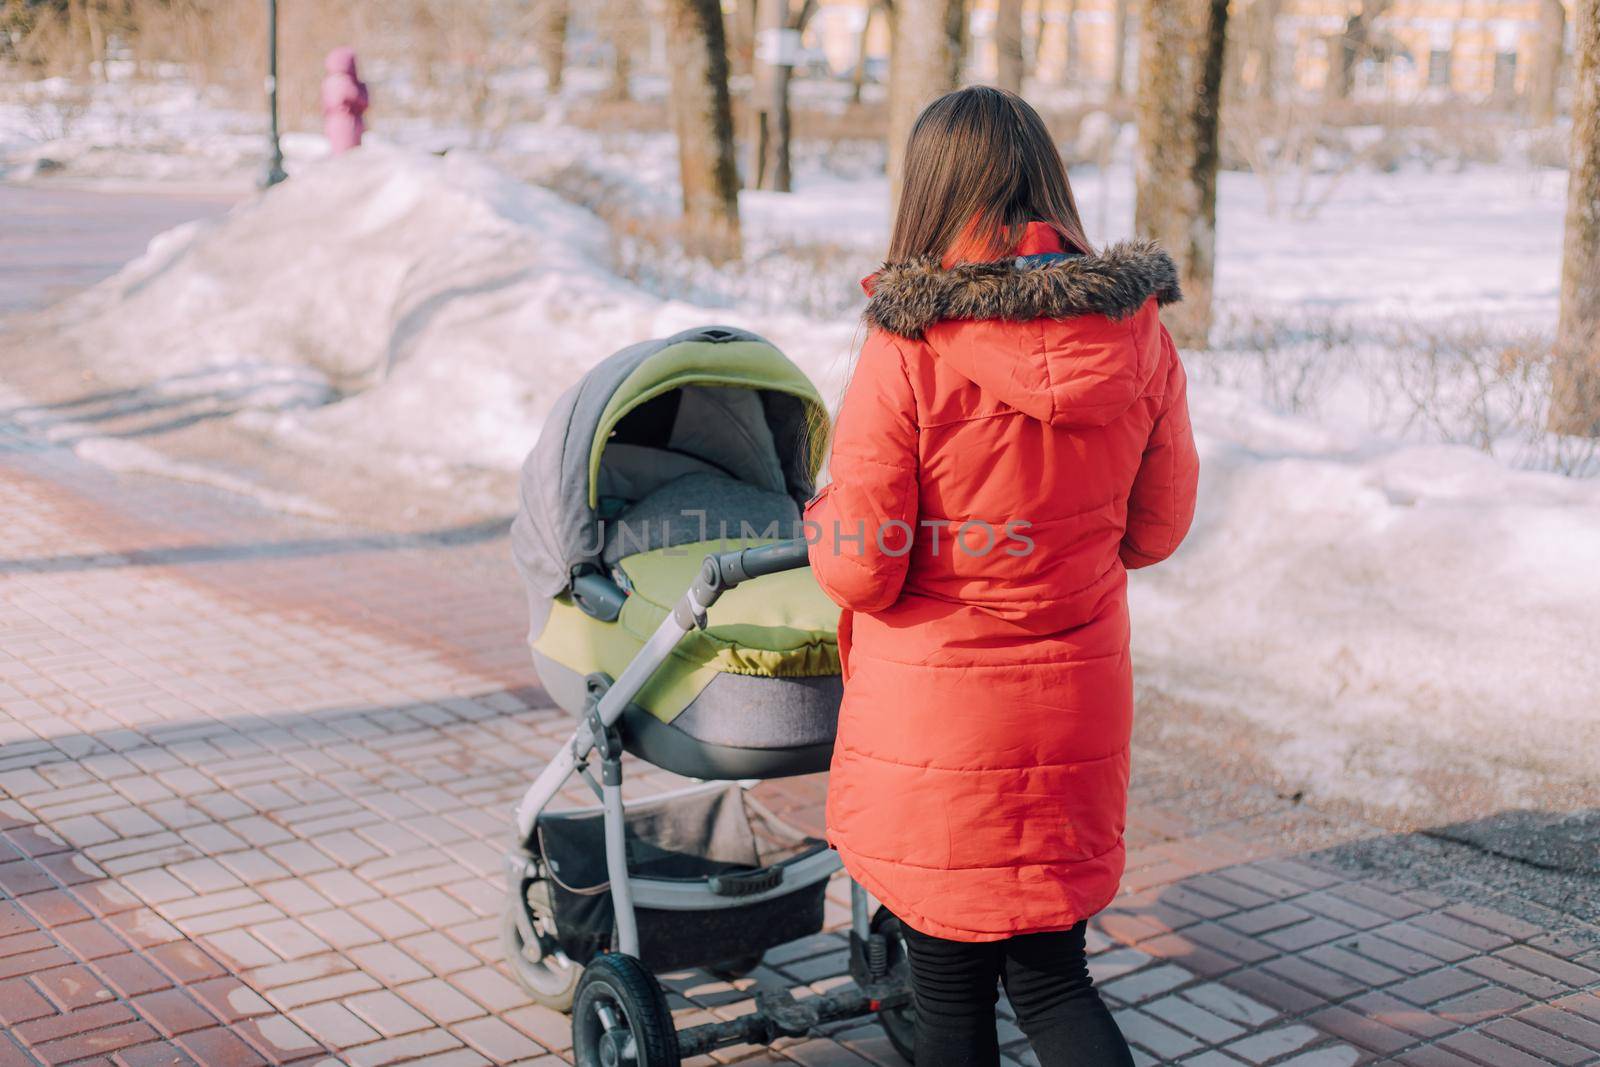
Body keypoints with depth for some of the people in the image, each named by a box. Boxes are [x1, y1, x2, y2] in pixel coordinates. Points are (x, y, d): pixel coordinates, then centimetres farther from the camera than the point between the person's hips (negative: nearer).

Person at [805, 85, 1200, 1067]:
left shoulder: (908, 355, -19)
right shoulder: (1138, 338, -5)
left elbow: (859, 572, -14)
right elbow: (1156, 530, 6)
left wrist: (825, 515, 7)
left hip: (937, 718, -4)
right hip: (1078, 705, 4)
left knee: (951, 987, 14)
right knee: (1050, 972, 18)